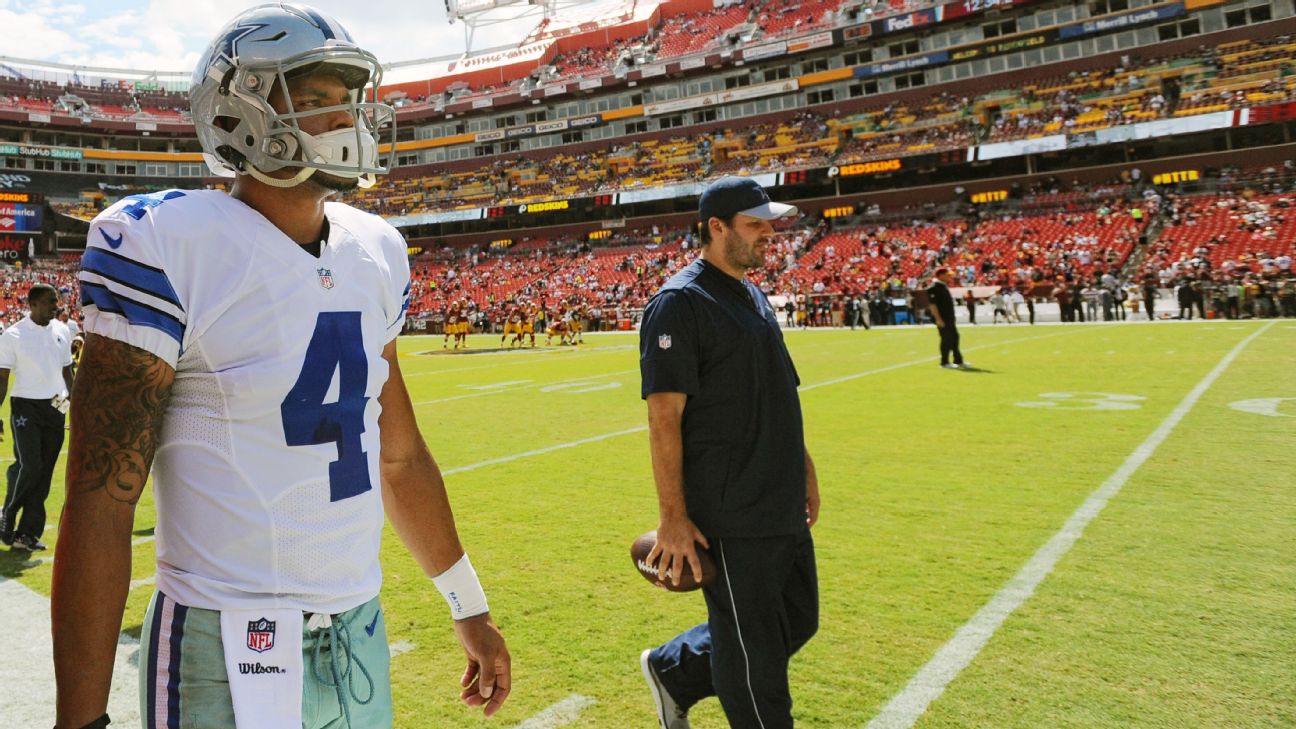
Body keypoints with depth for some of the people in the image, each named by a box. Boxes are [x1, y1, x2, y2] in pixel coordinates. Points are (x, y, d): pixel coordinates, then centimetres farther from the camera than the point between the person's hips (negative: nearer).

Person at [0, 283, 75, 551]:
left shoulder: (62, 331, 8)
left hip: (56, 408, 4)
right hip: (25, 408, -4)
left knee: (45, 471, 4)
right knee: (29, 466, -13)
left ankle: (27, 533, 12)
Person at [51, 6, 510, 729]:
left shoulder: (376, 252, 4)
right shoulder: (166, 244, -15)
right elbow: (100, 501, -14)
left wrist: (470, 608, 15)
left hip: (361, 635, 6)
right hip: (228, 655, -6)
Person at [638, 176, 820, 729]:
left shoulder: (753, 295, 14)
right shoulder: (679, 304, -15)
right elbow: (663, 418, -19)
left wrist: (803, 469, 20)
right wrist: (673, 518, -20)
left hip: (784, 507, 9)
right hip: (729, 515, -9)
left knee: (798, 622, 20)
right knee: (754, 651, 4)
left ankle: (673, 671, 36)